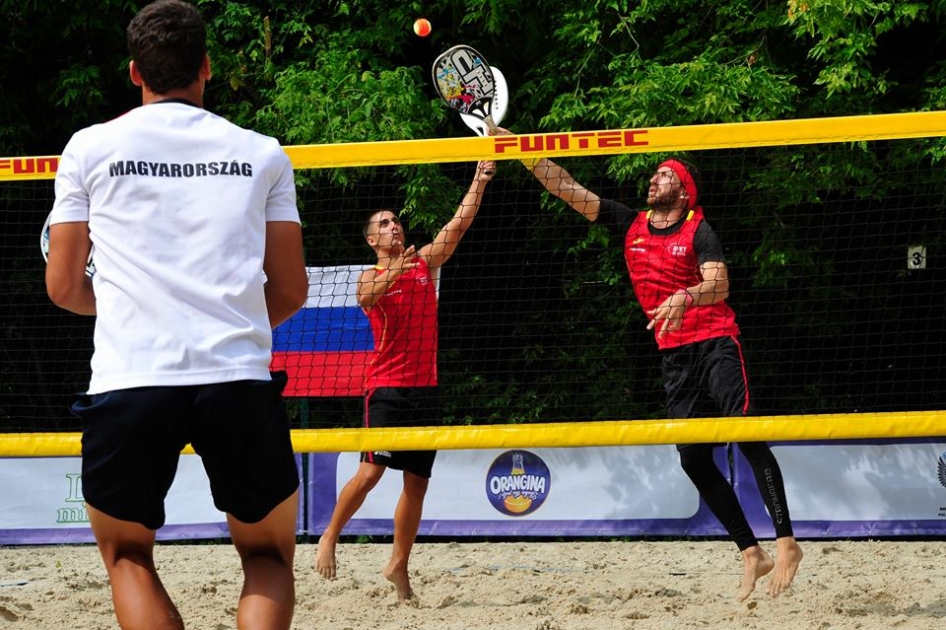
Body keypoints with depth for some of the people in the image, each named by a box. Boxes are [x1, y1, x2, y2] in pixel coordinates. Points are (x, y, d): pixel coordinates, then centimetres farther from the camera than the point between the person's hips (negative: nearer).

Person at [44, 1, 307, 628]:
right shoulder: (262, 154, 10)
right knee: (269, 557, 19)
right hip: (240, 378, 1)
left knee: (127, 556, 20)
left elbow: (64, 287, 11)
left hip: (127, 382, -1)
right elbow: (290, 291, 13)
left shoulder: (91, 147, 8)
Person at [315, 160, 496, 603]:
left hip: (425, 387, 5)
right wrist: (394, 273, -42)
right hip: (386, 387, -5)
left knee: (417, 482, 5)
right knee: (371, 472, -16)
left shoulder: (426, 263, 12)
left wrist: (479, 181, -3)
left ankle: (398, 565, 13)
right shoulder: (370, 278, -1)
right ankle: (329, 537, 2)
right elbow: (367, 297, -24)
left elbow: (460, 222, 7)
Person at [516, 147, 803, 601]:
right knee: (693, 459, 1)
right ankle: (751, 554, 5)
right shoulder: (630, 225, 12)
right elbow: (564, 187, 10)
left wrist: (684, 298, -39)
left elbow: (719, 283, -18)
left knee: (747, 435, -20)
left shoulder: (698, 231, -3)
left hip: (715, 343, -6)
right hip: (674, 355, 6)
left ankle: (785, 541, -20)